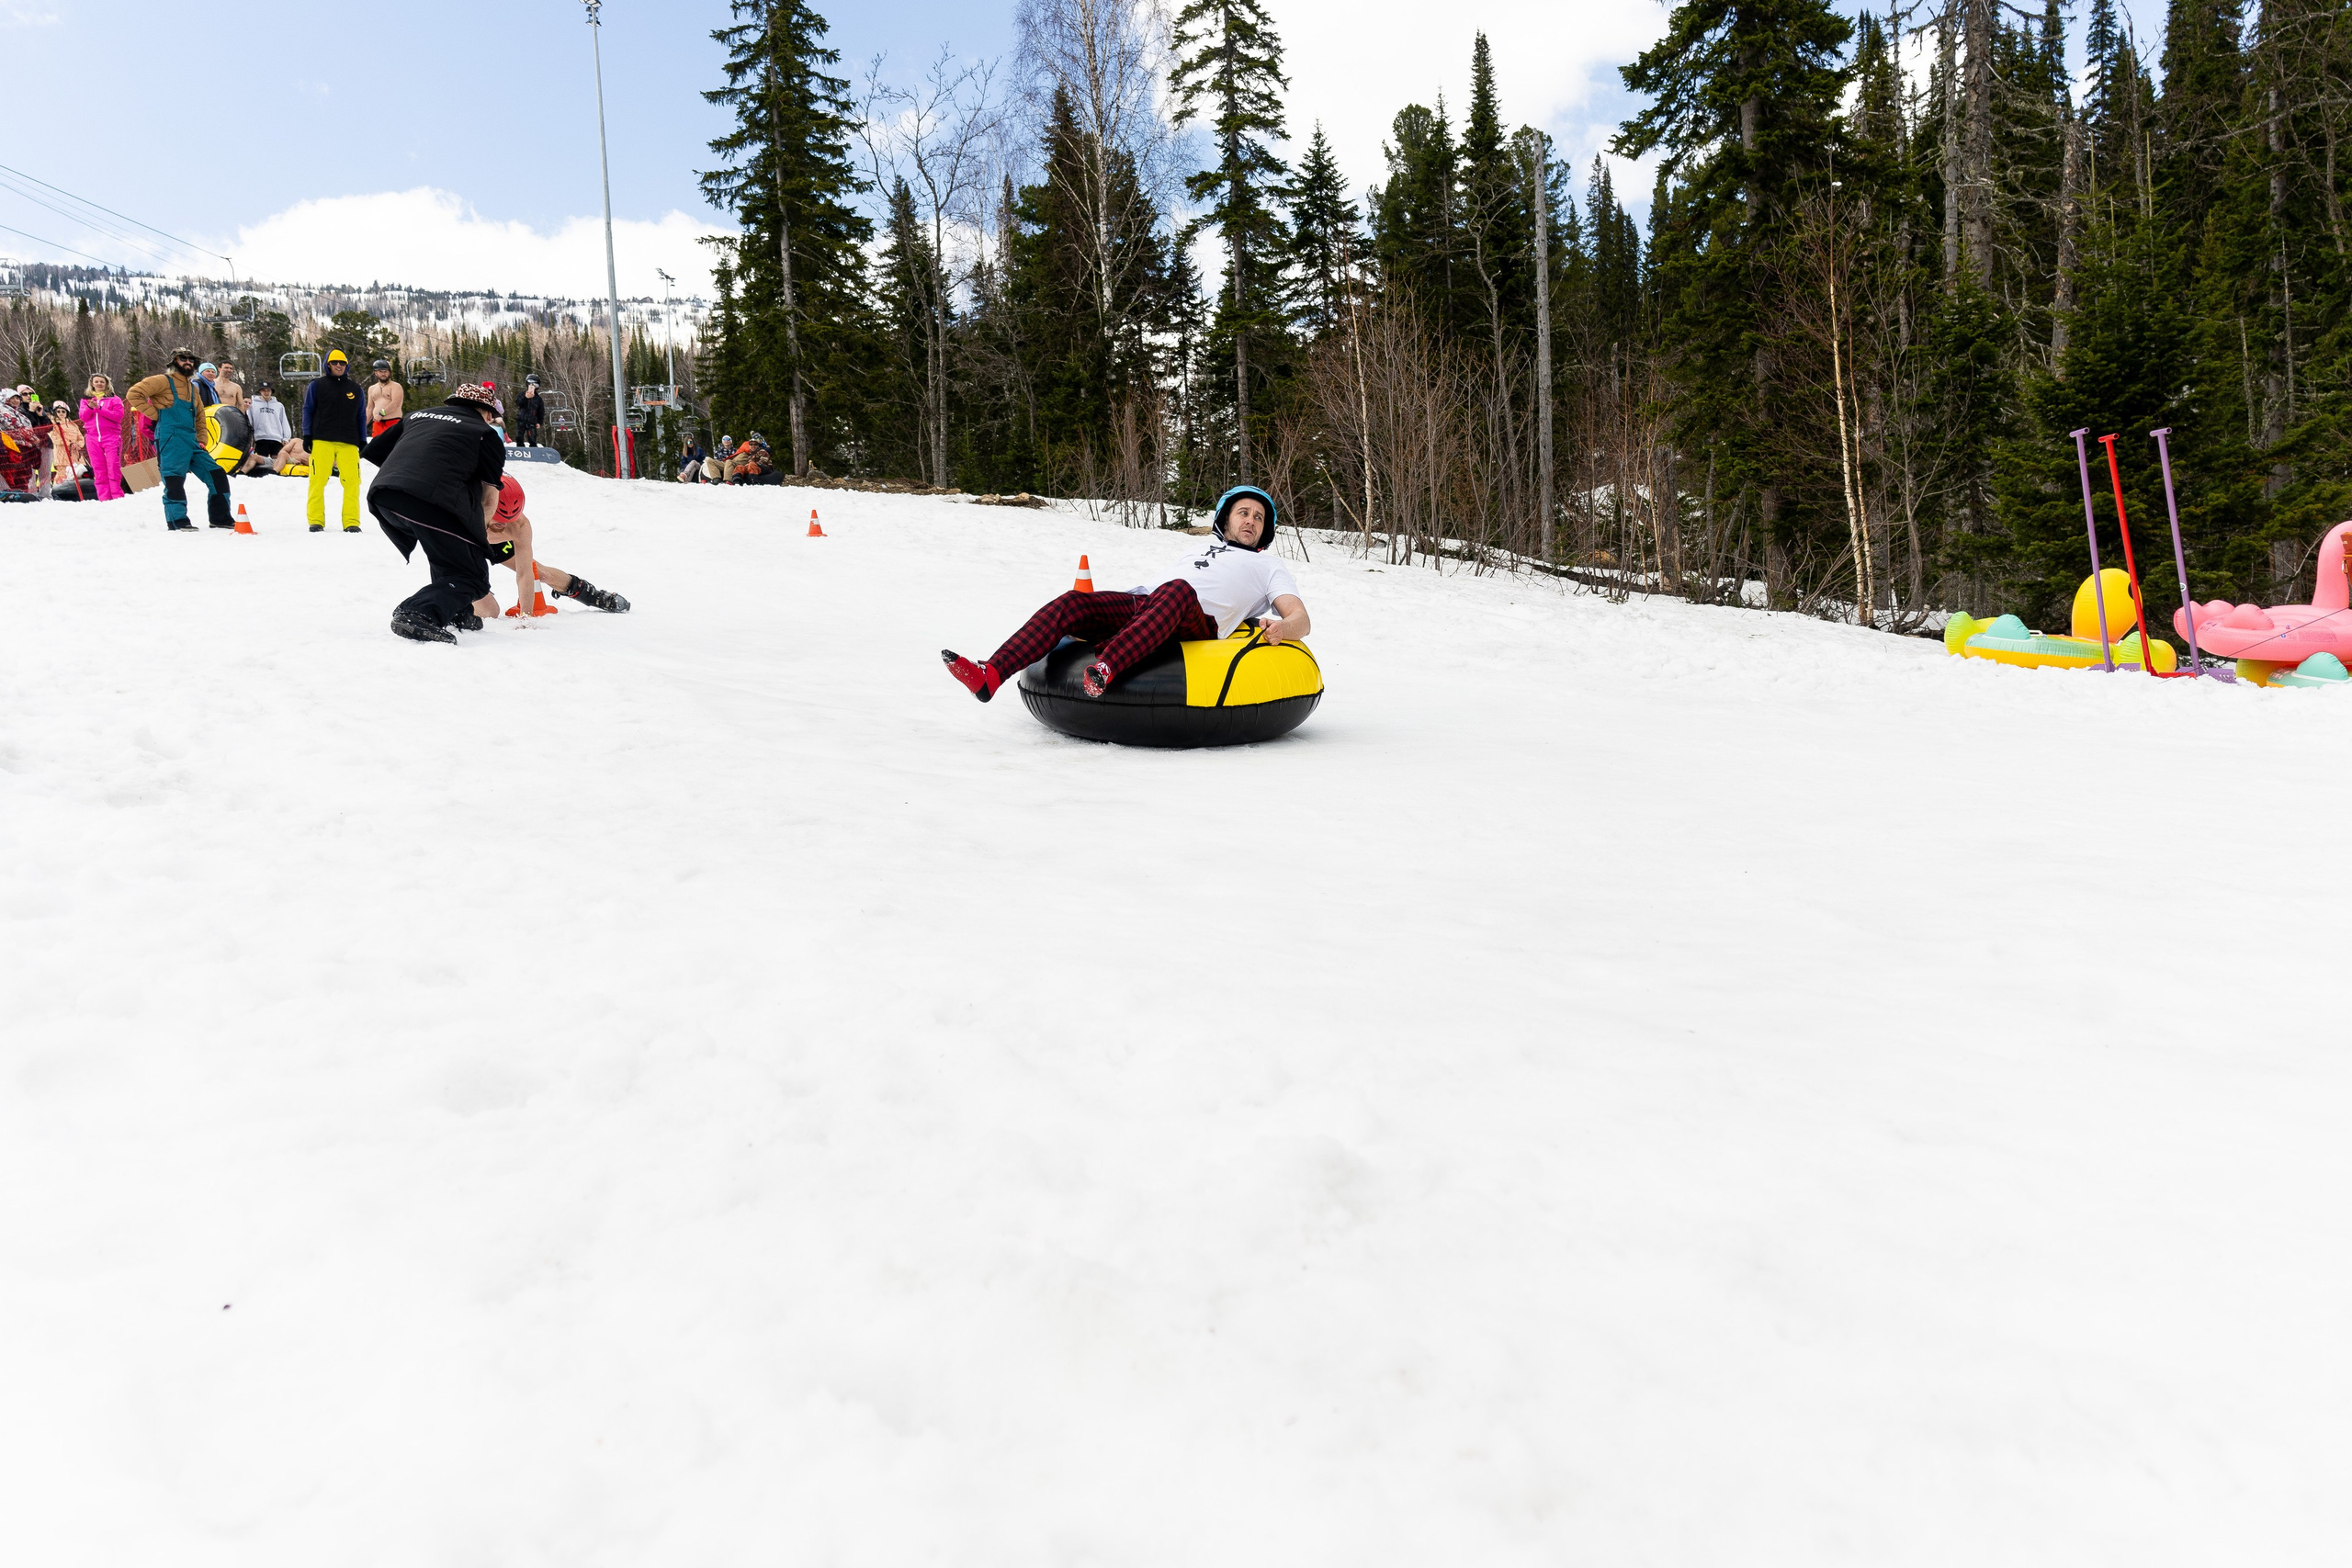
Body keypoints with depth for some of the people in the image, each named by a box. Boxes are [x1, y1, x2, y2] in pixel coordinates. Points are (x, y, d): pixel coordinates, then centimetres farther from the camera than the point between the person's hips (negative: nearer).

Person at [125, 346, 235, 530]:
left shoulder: (193, 388, 23)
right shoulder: (163, 381, 0)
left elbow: (200, 417, 29)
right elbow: (135, 394, -8)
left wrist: (201, 440, 17)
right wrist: (155, 414, -9)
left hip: (191, 442, 7)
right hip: (171, 440, -7)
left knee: (217, 475, 4)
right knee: (174, 479, -13)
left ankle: (220, 517, 10)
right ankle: (177, 520, -10)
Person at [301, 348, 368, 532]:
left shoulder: (355, 389, 15)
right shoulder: (317, 386, 8)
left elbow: (362, 417, 18)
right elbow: (307, 411, 9)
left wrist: (363, 441, 12)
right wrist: (306, 436, 0)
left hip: (349, 443, 2)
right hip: (322, 441, -1)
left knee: (352, 482, -7)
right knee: (318, 481, -4)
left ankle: (351, 522, -2)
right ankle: (316, 521, 1)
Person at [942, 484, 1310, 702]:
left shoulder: (1269, 567, 26)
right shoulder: (1194, 552, 40)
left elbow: (1300, 618, 12)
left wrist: (1283, 629, -15)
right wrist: (1089, 622, 19)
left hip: (1198, 623, -5)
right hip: (1139, 605, 5)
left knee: (1177, 591, -39)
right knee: (1071, 603, -20)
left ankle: (1105, 668, -58)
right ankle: (990, 675, -34)